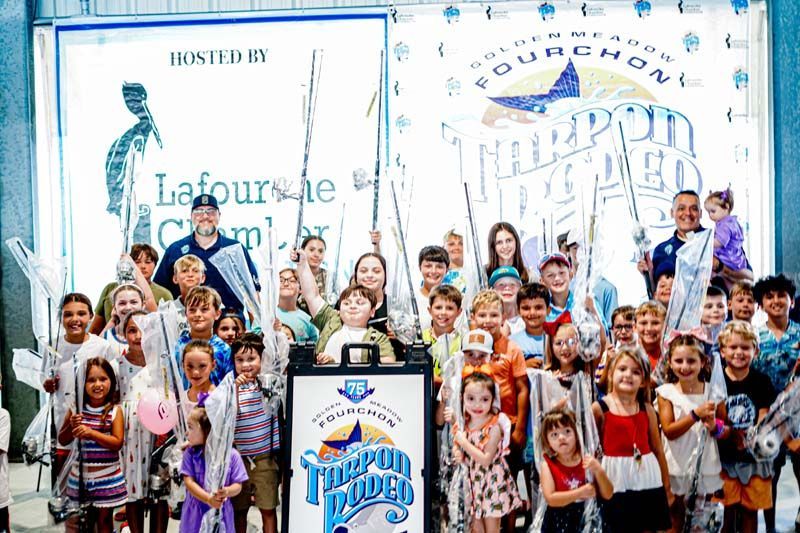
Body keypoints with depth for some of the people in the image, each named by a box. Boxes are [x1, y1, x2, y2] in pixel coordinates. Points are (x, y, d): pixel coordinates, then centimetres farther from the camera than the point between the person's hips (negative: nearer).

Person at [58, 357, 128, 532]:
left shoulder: (115, 411, -7)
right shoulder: (76, 408, -1)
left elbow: (117, 443, -13)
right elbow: (62, 441, 6)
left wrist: (91, 433, -23)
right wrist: (71, 427, -15)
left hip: (107, 476, -2)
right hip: (80, 474, 2)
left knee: (104, 519, 10)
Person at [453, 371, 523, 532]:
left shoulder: (494, 427, -20)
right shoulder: (465, 423, 0)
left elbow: (486, 459, -24)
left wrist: (464, 442, -23)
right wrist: (458, 452, -9)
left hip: (492, 481, -6)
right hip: (474, 481, 6)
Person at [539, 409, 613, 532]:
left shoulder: (588, 461, -4)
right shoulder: (548, 465, -10)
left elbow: (608, 495, -4)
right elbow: (550, 499, -20)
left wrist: (598, 471, -20)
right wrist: (581, 492, -23)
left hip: (586, 520, 2)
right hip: (558, 523, -2)